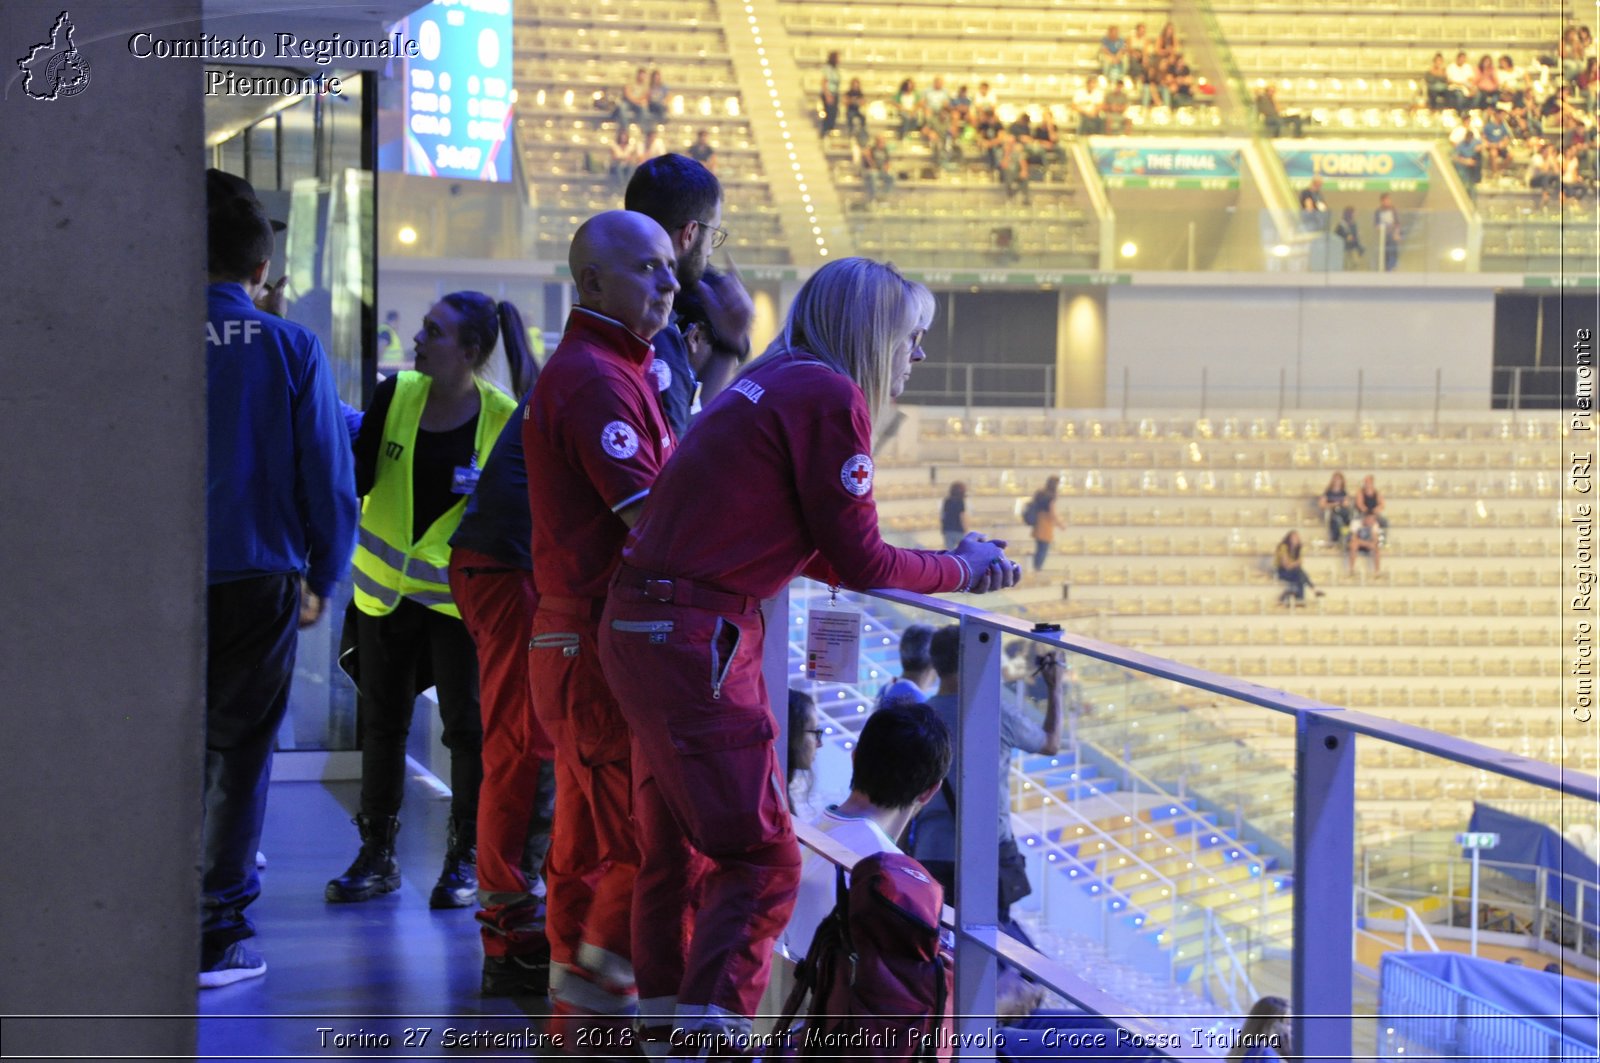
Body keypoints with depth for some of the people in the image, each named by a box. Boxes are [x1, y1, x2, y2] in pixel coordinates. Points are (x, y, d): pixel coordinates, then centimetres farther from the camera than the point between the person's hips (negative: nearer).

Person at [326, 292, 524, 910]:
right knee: (381, 721, 9)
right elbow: (357, 477, -8)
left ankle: (465, 861, 12)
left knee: (468, 725, 0)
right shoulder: (395, 396, -3)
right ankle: (377, 857, 20)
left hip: (459, 592, -3)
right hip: (385, 584, 3)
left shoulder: (504, 419, -11)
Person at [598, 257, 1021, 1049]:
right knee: (761, 862, -7)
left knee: (673, 844, 19)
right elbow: (858, 561, -9)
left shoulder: (773, 384, 16)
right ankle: (712, 1032, -14)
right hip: (695, 645, -10)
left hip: (638, 627, 10)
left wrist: (946, 563, 21)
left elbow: (810, 547, 22)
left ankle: (664, 1022, 29)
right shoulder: (829, 396, -11)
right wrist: (961, 572, 7)